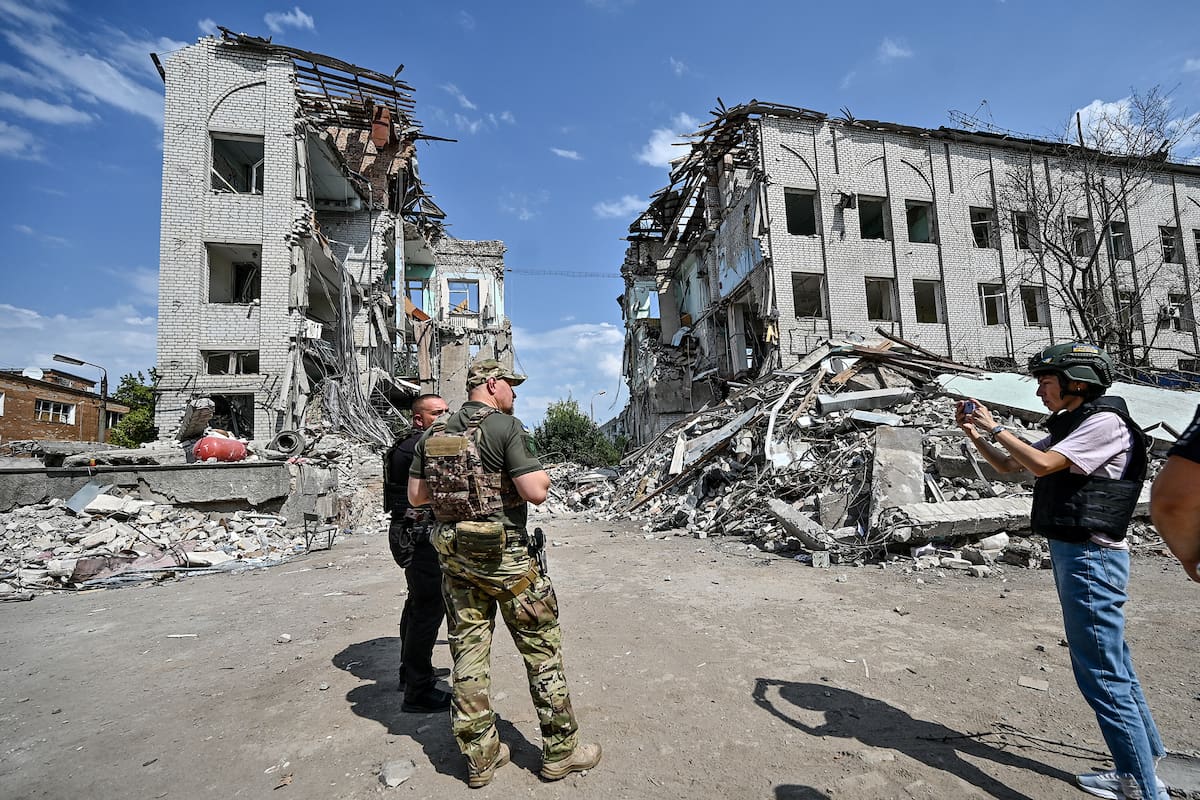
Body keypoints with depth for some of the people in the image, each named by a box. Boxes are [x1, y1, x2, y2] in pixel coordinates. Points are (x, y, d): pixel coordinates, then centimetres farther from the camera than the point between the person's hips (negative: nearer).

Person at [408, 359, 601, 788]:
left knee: (468, 651, 13)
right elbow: (536, 492, -20)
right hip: (504, 554, -6)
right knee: (542, 649, 8)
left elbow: (415, 495, 9)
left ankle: (480, 756, 25)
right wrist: (543, 475, 1)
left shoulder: (434, 433, 6)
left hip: (453, 554, 6)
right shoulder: (507, 427, -13)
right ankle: (560, 751, 20)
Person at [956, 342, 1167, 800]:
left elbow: (1041, 464, -24)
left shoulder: (1105, 422, -13)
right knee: (1112, 667, 18)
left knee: (1102, 675, -4)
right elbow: (1008, 466, 18)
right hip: (1073, 554, 10)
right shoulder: (1068, 428, 14)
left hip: (1091, 557, -10)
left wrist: (996, 427, -13)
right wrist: (975, 434, 4)